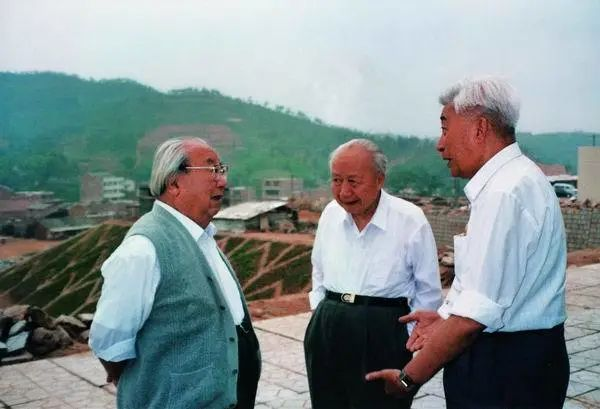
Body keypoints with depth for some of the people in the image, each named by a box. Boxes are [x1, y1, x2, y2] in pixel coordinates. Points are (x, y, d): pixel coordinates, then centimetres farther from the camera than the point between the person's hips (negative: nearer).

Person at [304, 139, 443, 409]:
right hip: (326, 332, 4)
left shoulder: (411, 219, -10)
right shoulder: (331, 213, 3)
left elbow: (428, 291, -1)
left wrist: (410, 336, -2)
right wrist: (320, 311, 13)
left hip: (383, 336, -4)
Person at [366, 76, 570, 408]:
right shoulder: (514, 179, 9)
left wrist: (409, 377, -15)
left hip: (503, 370, -9)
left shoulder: (504, 193, -22)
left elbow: (475, 316, -24)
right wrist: (445, 318, 10)